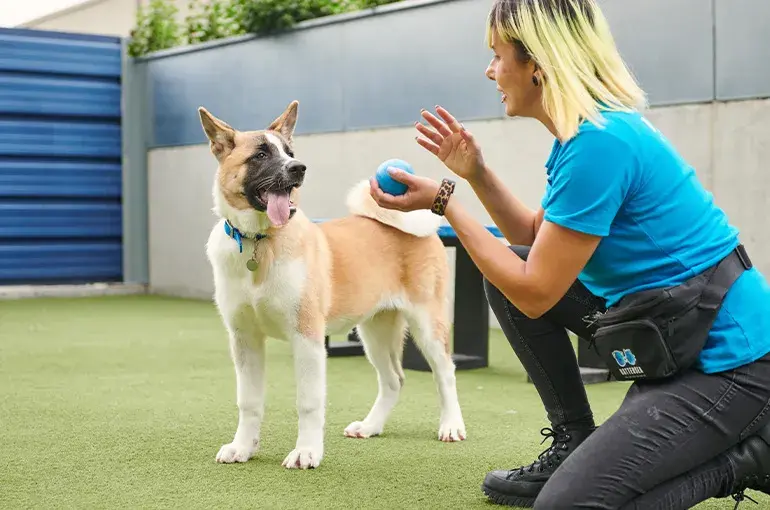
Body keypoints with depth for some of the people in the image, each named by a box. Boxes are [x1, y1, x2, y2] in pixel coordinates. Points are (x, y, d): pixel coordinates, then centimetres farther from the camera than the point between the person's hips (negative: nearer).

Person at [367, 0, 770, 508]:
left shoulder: (598, 143, -23)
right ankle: (573, 446, 16)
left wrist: (443, 201, -12)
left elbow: (535, 294, -19)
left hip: (727, 359, -10)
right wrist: (476, 173, 7)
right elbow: (540, 242, 18)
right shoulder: (593, 127, 7)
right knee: (504, 272, 10)